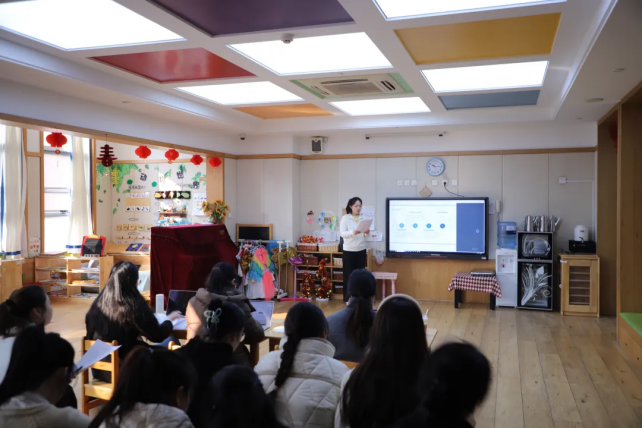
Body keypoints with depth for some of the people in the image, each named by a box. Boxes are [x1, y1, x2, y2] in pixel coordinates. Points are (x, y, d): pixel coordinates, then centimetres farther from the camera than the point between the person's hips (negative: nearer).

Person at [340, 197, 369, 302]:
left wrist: (366, 233, -14)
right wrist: (353, 232, -30)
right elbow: (342, 233, -12)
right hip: (349, 250, -4)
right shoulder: (345, 218, -4)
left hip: (361, 250, 4)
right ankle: (348, 298, 10)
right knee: (349, 274, 0)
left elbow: (365, 235, 9)